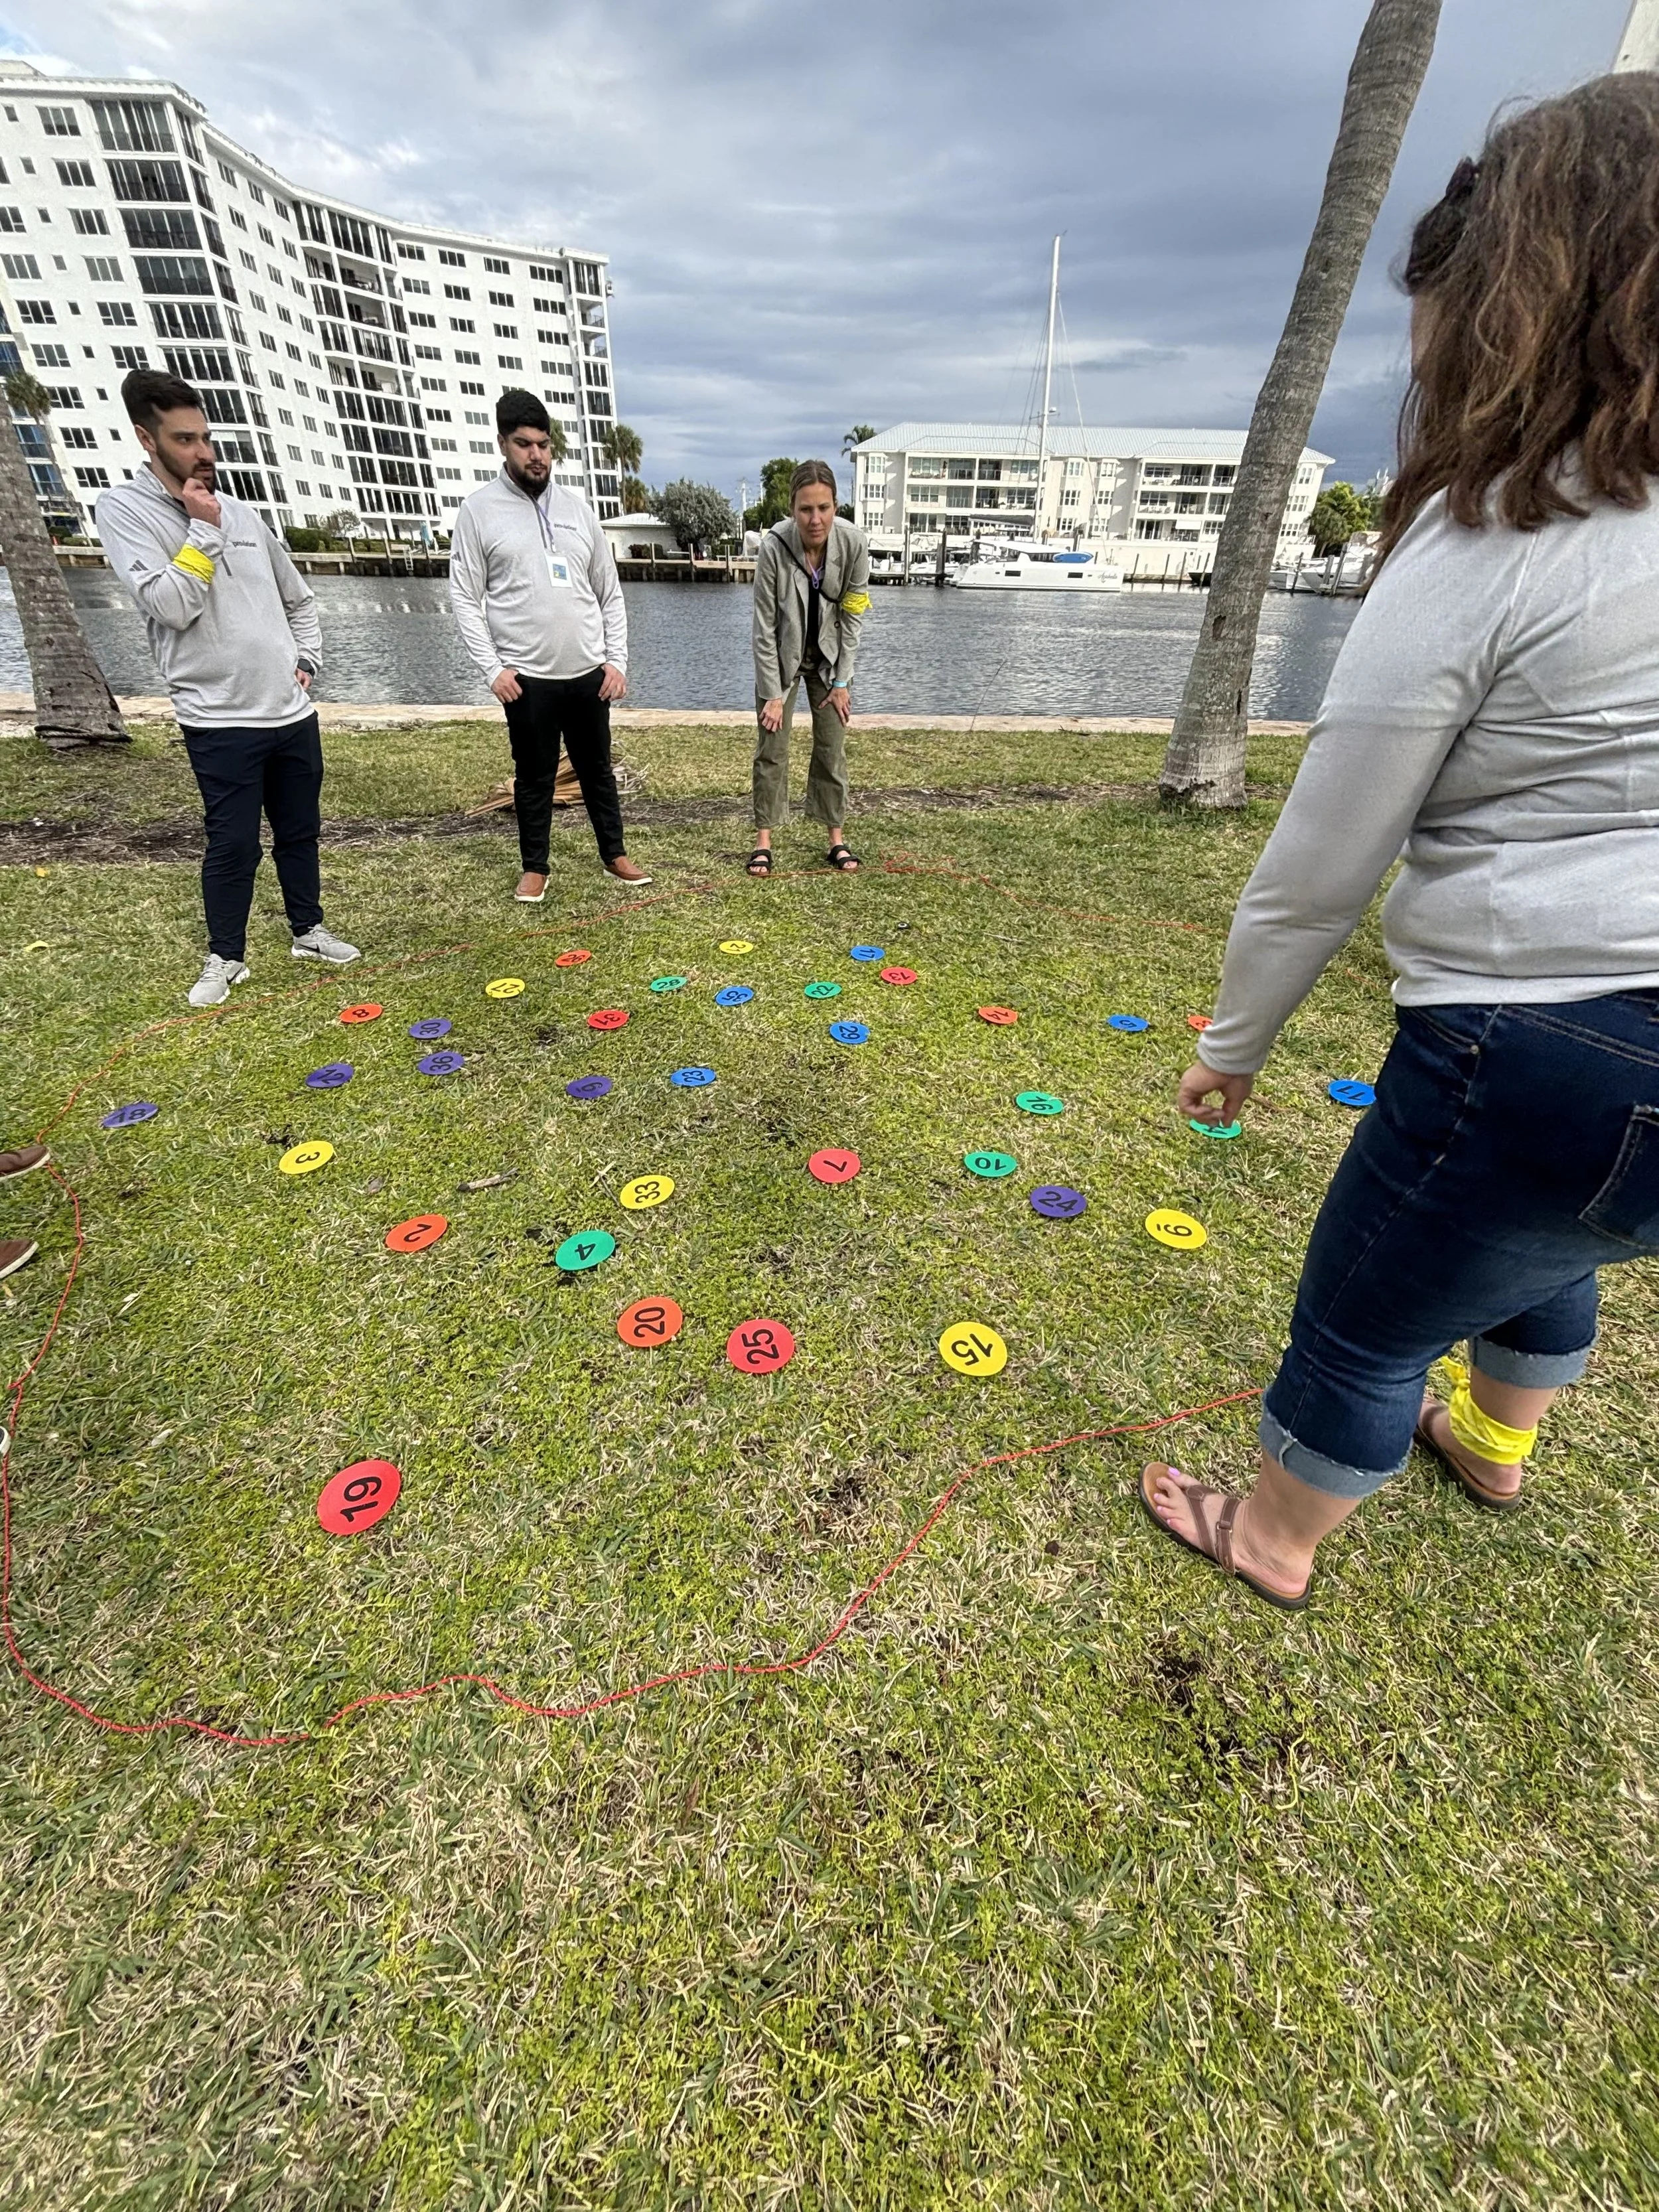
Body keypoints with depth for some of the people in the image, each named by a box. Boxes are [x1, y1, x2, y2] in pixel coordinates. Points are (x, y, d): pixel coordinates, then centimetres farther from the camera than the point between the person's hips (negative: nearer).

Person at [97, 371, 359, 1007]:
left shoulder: (240, 511, 12)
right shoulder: (124, 508, -3)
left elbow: (299, 598, 23)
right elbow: (170, 607, -15)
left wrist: (307, 660, 10)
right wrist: (203, 530, -12)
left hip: (292, 711, 5)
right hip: (219, 720, -5)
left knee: (300, 830, 12)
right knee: (233, 844, -3)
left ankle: (309, 931, 28)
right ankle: (225, 957, 12)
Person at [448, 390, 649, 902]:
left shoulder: (578, 508, 10)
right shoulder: (479, 509, 0)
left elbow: (610, 593, 11)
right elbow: (465, 597, -2)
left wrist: (617, 660, 2)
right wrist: (492, 668, -11)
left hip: (589, 672, 3)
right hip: (527, 676, -3)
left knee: (597, 768, 12)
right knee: (534, 776, 5)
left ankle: (615, 855, 24)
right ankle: (535, 867, 18)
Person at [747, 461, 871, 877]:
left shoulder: (854, 543, -21)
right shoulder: (774, 546, -26)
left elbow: (853, 616, -9)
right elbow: (764, 626, -19)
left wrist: (842, 681, -8)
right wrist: (773, 694, -17)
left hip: (828, 656, 2)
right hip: (781, 657, -2)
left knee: (832, 748, 2)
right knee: (771, 748, -1)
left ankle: (837, 839, 11)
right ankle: (764, 840, 8)